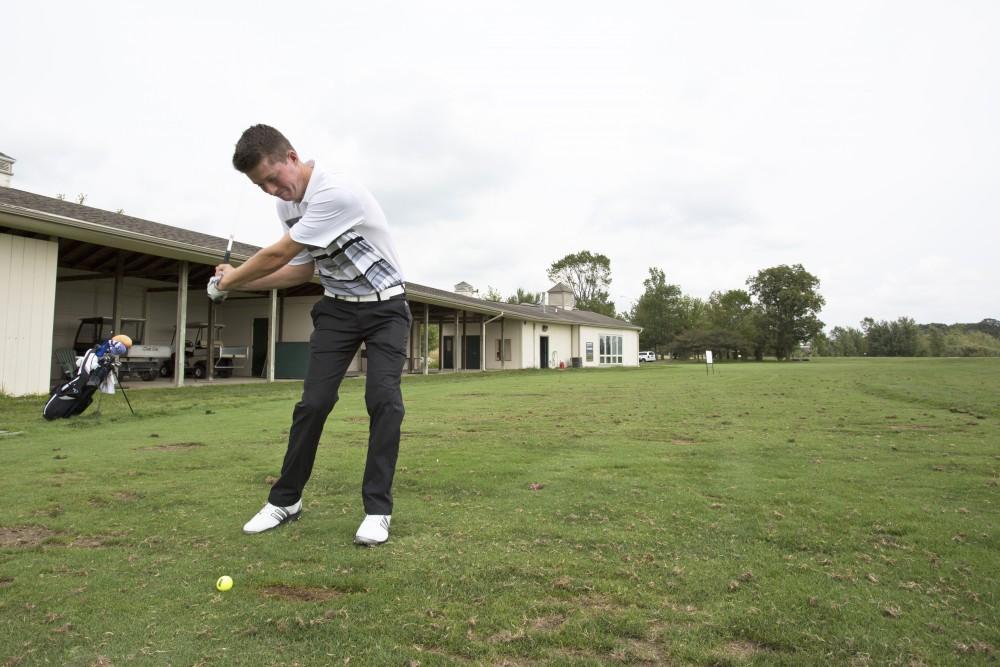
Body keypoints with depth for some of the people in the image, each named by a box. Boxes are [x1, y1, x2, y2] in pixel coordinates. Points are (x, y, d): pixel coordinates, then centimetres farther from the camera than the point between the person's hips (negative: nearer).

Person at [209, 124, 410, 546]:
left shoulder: (336, 193, -27)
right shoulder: (288, 202, 1)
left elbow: (277, 256, -21)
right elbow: (303, 269, 10)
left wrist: (228, 280, -4)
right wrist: (237, 283, 3)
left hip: (384, 307, -6)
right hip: (337, 308, 6)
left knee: (384, 400, -17)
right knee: (313, 402, -1)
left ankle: (377, 510, -6)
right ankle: (286, 500, 14)